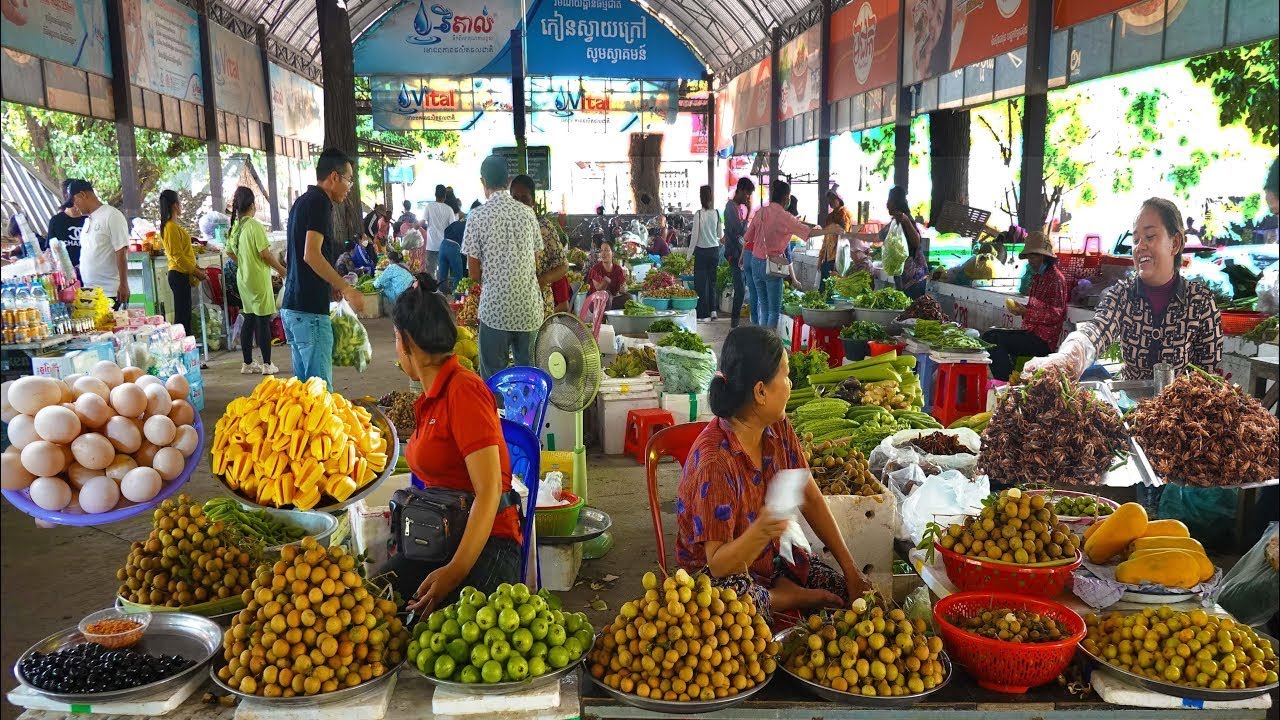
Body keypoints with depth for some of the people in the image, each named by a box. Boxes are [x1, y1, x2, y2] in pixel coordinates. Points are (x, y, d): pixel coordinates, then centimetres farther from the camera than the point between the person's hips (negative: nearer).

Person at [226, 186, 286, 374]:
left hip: (243, 278, 7)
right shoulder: (254, 225, -16)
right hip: (258, 279, -7)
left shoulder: (234, 227, 6)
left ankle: (247, 363, 18)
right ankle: (267, 364, 3)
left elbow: (230, 253, 13)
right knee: (263, 320, -1)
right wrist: (281, 269, -5)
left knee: (249, 319, 13)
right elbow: (265, 253, -17)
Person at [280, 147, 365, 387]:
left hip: (291, 307, 10)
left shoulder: (302, 201, 18)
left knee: (304, 383, 13)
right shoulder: (319, 202, -11)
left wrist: (336, 286, 27)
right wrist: (347, 290, -18)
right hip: (309, 310, -10)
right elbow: (312, 255, -21)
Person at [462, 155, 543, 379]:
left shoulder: (478, 215, -7)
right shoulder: (527, 213, 3)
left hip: (495, 308, -3)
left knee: (493, 376, 6)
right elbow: (536, 262, 8)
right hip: (528, 308, 4)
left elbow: (474, 272, -3)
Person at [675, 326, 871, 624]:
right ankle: (790, 596, -7)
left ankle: (784, 591, 11)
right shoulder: (715, 461, -31)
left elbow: (811, 499, 2)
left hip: (772, 555, 6)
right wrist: (761, 530, -48)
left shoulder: (778, 428, -7)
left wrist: (851, 570, 0)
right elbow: (718, 564, -28)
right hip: (719, 574, -6)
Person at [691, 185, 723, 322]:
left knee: (701, 282, 4)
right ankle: (713, 310, 17)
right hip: (715, 250, 4)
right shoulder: (717, 213, -1)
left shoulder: (698, 214, -13)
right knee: (712, 281, 18)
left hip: (702, 251, -4)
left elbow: (695, 236, -10)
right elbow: (720, 234, 8)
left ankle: (704, 314, 5)